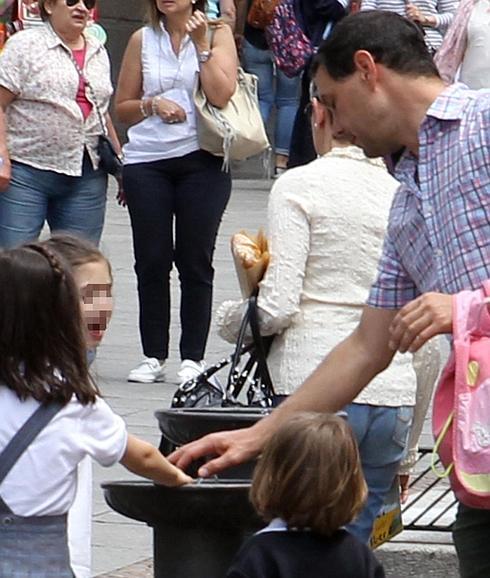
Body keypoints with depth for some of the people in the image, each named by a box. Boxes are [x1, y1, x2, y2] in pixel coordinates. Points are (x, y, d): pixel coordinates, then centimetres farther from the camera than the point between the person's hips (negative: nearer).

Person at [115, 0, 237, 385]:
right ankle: (153, 356, 10)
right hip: (147, 161, 2)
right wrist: (153, 104, -4)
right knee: (151, 260, 2)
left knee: (196, 260, 0)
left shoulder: (218, 34, 4)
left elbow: (222, 95, -11)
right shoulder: (143, 40, 10)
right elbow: (122, 107, 14)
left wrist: (202, 44, -10)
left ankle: (193, 358, 7)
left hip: (202, 161, -2)